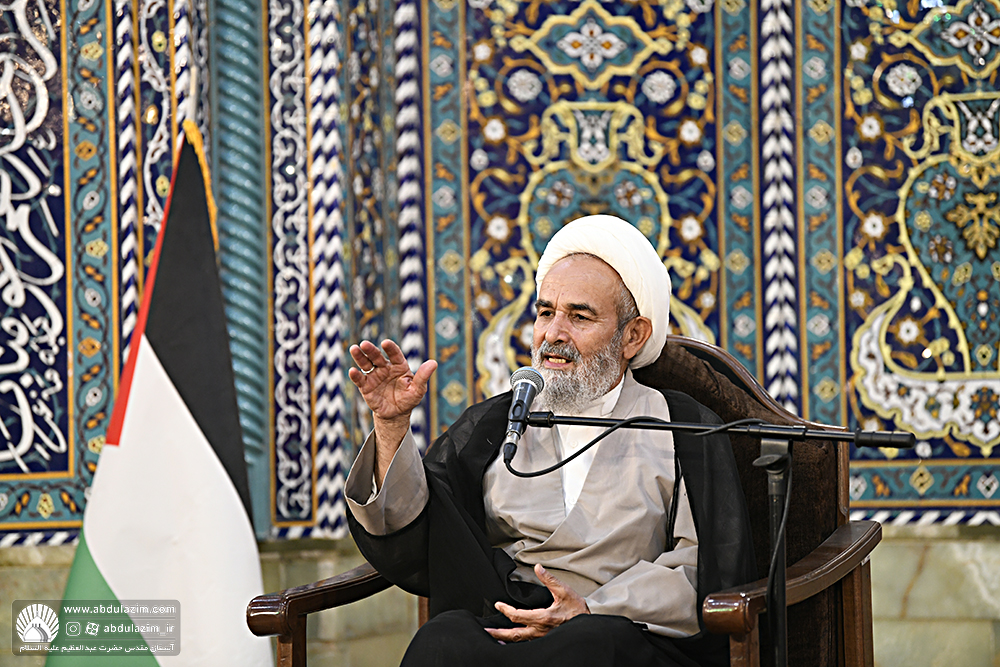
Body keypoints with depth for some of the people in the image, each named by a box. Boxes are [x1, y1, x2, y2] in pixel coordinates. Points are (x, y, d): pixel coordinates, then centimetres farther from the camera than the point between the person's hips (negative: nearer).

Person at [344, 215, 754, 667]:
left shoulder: (686, 430, 12)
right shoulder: (491, 425, 21)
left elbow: (711, 570, 0)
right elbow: (409, 558, 10)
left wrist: (590, 612, -13)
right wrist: (391, 426, -2)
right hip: (494, 629, 2)